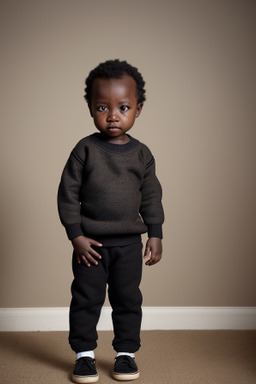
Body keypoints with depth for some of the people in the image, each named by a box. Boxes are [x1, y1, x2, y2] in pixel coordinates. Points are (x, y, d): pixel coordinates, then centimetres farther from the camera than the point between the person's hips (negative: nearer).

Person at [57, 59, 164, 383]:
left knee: (128, 299, 9)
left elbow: (151, 196, 7)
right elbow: (67, 193, -5)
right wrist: (76, 236, -10)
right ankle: (84, 353, 20)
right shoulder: (85, 150, -6)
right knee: (86, 299, 6)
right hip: (90, 242, -2)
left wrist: (155, 235, 3)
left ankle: (126, 352, 24)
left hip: (129, 242, 2)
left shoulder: (141, 154, 2)